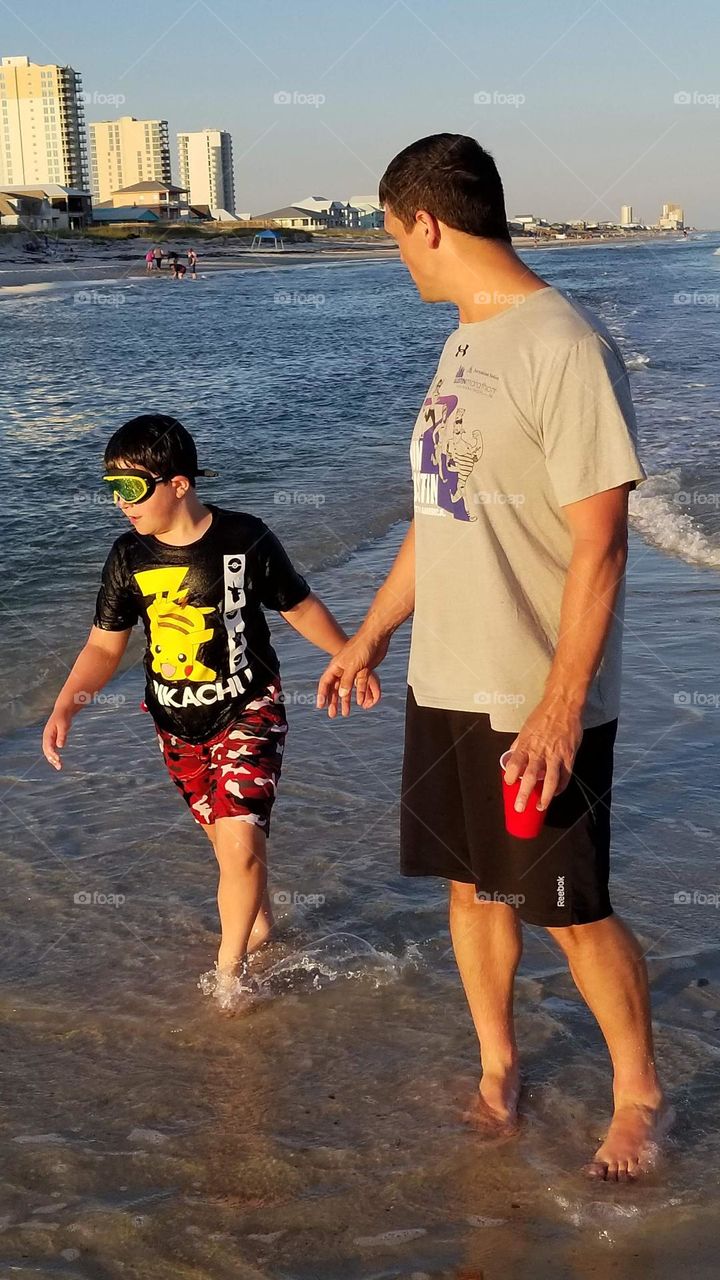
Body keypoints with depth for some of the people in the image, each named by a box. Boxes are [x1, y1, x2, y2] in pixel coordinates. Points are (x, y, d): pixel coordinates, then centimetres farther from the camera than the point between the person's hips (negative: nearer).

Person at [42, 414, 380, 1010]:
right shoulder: (129, 556, -6)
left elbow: (301, 606, 0)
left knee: (240, 840, -13)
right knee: (225, 837, 15)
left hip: (249, 711, -4)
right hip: (178, 724, 4)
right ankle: (260, 919, 42)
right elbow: (105, 645, 0)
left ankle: (229, 967, 6)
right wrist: (65, 706, -13)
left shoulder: (245, 538, -15)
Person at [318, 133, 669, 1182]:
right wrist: (370, 636, 22)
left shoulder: (565, 348, -17)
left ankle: (640, 1096, 26)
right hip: (446, 683, 8)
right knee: (473, 887, 17)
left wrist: (559, 707, -22)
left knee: (573, 913, 5)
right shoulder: (462, 346, 10)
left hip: (540, 702, -8)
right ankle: (497, 1065, 36)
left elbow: (599, 549, -19)